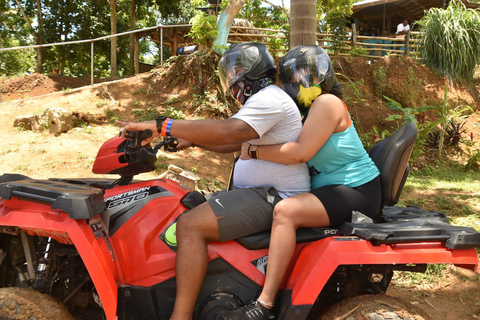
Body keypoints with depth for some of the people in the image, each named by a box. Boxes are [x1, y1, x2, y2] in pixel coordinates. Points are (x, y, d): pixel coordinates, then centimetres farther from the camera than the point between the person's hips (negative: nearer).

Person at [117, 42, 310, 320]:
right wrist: (190, 139, 21)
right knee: (194, 207, 18)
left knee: (190, 225, -22)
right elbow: (234, 143, 27)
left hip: (273, 198, -11)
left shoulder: (269, 99, -15)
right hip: (265, 192, 11)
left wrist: (163, 126, -30)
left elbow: (228, 132, -31)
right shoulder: (267, 98, 21)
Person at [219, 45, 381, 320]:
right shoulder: (313, 107, 16)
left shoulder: (327, 103, -15)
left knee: (286, 211, -30)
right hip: (333, 185, 11)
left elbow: (301, 152, -25)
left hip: (356, 192, -11)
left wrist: (254, 151, -17)